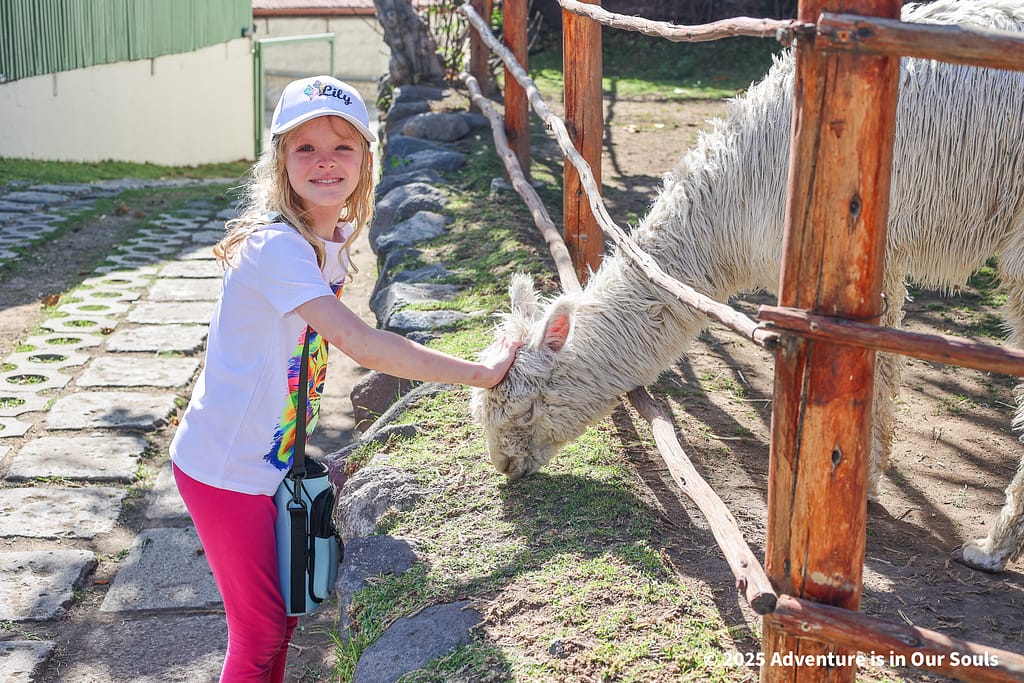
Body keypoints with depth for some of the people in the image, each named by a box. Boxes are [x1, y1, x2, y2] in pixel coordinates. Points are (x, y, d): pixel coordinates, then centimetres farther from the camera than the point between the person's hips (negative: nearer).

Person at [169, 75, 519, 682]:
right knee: (260, 632, 4)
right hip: (226, 469, -8)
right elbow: (364, 345, -35)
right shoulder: (278, 247, -27)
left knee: (284, 613, 19)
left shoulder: (333, 239, 2)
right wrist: (478, 371, -29)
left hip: (273, 461, 8)